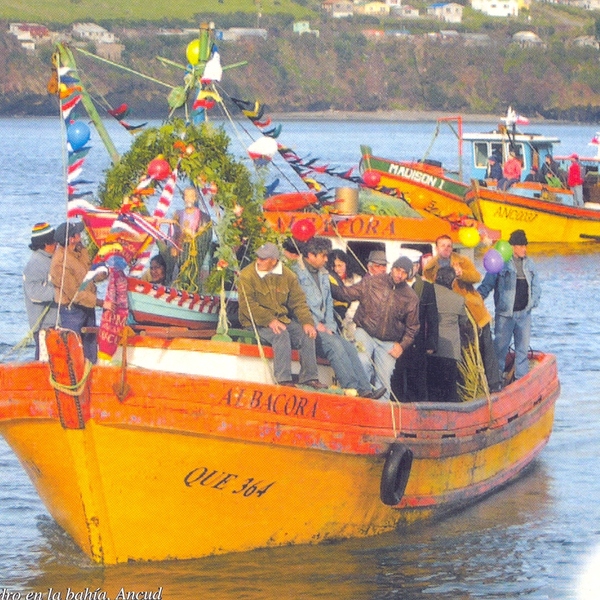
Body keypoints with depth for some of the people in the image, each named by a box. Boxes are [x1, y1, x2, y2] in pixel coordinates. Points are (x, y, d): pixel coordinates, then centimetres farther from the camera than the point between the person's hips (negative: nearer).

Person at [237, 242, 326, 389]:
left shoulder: (287, 276, 6)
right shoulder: (247, 275, -8)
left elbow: (298, 301, 7)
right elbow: (247, 305, -17)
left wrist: (307, 322, -11)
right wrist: (269, 320, -27)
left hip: (282, 320, 5)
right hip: (256, 322, -5)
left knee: (307, 334, -15)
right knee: (282, 335, -31)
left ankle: (309, 377, -8)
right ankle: (283, 379, -33)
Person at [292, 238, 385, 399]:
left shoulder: (323, 275, 24)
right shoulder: (296, 273, -3)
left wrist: (329, 327, 6)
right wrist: (316, 325, -13)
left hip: (322, 327, 8)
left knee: (349, 347, -14)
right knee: (334, 344, -28)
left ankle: (365, 389, -24)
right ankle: (352, 388, -33)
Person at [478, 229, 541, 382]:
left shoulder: (529, 264, 11)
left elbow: (536, 286, 17)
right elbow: (486, 285, -5)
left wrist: (533, 301, 1)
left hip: (524, 313, 5)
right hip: (505, 314, -5)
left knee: (523, 347, 10)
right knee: (500, 347, -3)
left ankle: (522, 378, 18)